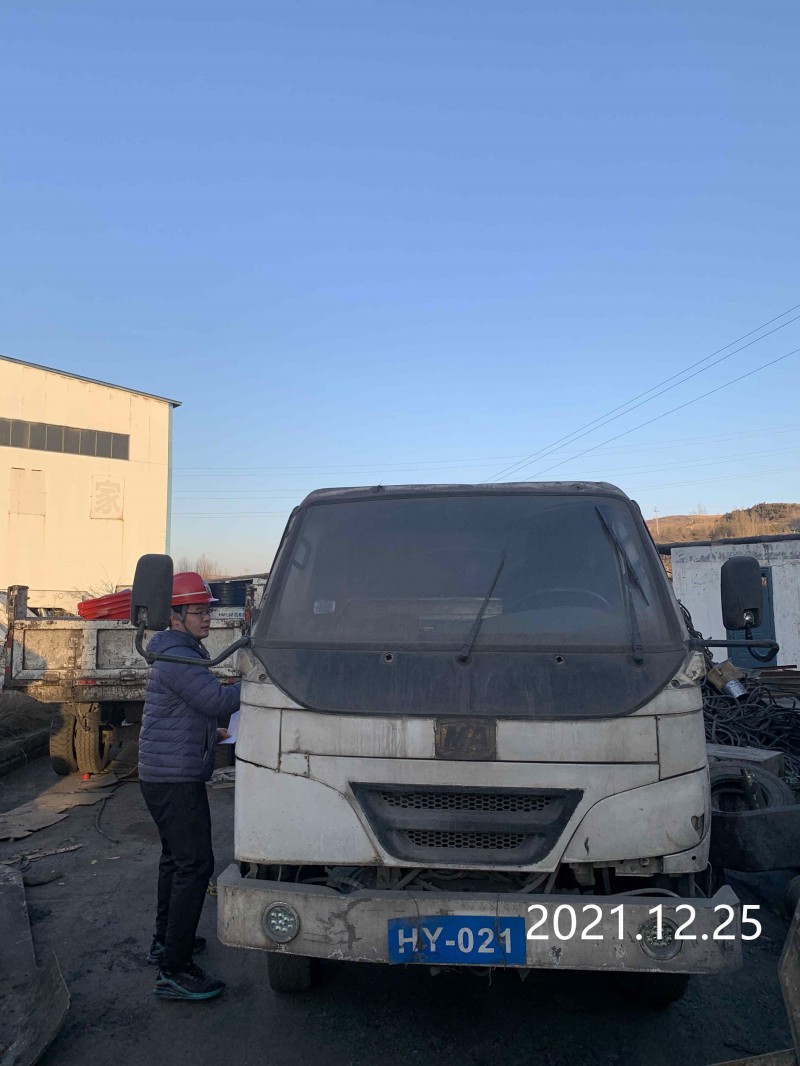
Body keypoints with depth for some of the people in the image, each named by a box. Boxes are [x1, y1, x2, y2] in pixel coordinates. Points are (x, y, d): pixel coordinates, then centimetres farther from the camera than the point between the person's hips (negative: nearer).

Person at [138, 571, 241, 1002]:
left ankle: (165, 941, 36)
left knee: (176, 857, 22)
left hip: (165, 774, 11)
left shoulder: (175, 653, 16)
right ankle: (174, 971, -4)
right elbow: (218, 700, -25)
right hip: (175, 777, -11)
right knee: (195, 865, -9)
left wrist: (209, 731, 20)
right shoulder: (179, 658, -19)